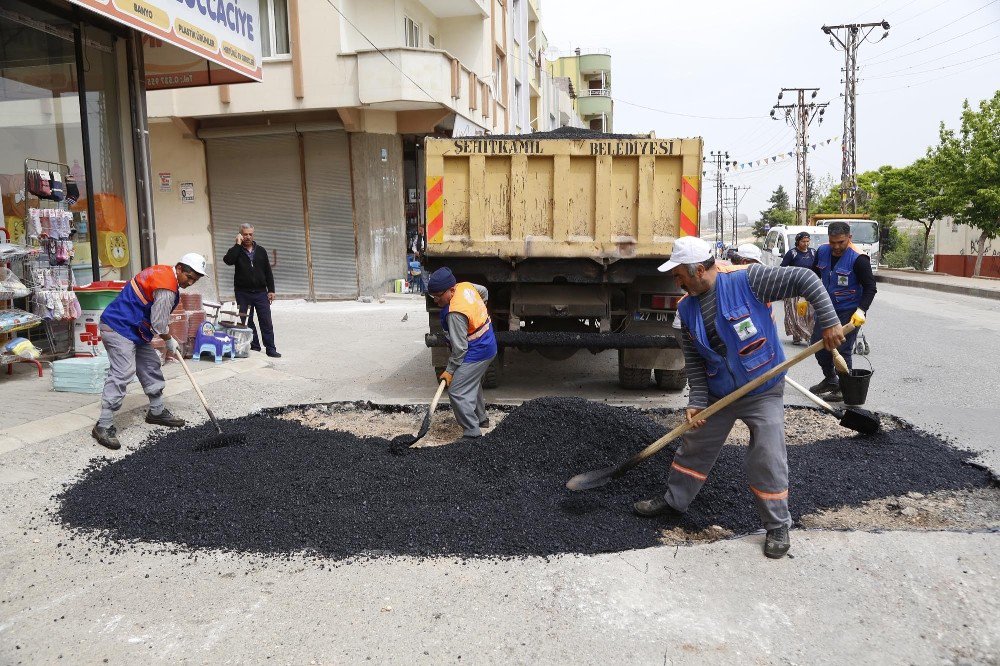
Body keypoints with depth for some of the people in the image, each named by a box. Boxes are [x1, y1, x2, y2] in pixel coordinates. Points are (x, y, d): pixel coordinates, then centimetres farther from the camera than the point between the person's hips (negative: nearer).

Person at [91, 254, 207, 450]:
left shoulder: (163, 273, 10)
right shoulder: (166, 287, -22)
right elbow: (158, 323, -16)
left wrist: (169, 339, 17)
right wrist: (170, 342, 2)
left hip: (134, 329, 11)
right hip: (119, 328, -11)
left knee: (151, 366, 16)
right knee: (122, 373, -16)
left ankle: (157, 412, 28)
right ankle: (104, 426, -13)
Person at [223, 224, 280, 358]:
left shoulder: (261, 250, 9)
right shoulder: (236, 251, 3)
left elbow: (268, 272, 10)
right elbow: (228, 260, -20)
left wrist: (271, 290, 4)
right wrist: (238, 244, -16)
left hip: (261, 292, 1)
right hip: (243, 293, -1)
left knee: (266, 322, -2)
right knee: (247, 322, 4)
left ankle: (271, 349, 2)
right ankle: (254, 347, 13)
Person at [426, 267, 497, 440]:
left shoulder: (455, 313, -30)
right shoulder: (466, 286, -4)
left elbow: (459, 347, -24)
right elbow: (484, 292, 19)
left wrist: (450, 370, -14)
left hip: (476, 354, -10)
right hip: (487, 346, 10)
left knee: (457, 392, -10)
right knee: (472, 384, 27)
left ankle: (473, 433, -9)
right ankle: (481, 419, 44)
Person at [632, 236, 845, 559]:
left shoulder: (747, 280, -20)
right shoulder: (687, 308, -3)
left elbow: (805, 279, -17)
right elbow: (693, 360, 1)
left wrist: (830, 323, -20)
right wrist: (697, 402, -6)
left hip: (764, 392, -5)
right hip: (718, 394, 5)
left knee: (767, 460, -4)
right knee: (694, 448, 14)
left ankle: (777, 526, 16)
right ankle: (673, 500, 35)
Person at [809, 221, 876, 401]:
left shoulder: (858, 258, -19)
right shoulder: (822, 252, -1)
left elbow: (870, 287, -14)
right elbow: (814, 275, 16)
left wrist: (861, 310, -24)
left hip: (849, 312, -7)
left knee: (842, 351, -5)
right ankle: (830, 380, 32)